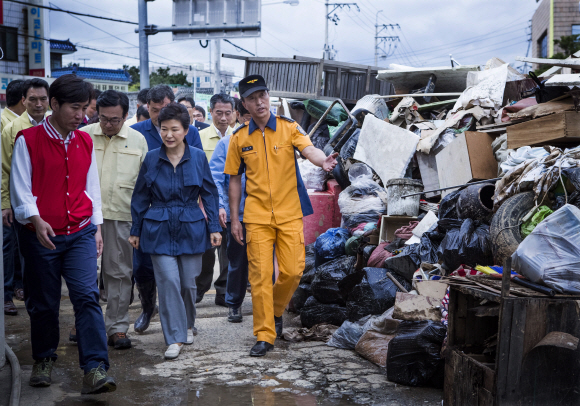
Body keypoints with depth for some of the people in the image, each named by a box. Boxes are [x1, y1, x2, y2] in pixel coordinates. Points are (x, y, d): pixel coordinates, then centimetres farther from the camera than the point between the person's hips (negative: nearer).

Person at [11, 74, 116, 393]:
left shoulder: (85, 142, 9)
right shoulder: (28, 140, -4)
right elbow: (20, 188, -7)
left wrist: (96, 228, 12)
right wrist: (36, 219, -22)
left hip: (80, 234, 3)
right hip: (40, 235, -2)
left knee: (87, 296, -10)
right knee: (43, 303, 9)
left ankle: (95, 370, -12)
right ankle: (44, 360, 31)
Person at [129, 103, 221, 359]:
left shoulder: (197, 157, -1)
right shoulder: (151, 159, 0)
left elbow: (209, 194, 5)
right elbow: (140, 197, 8)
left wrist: (214, 227, 3)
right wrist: (136, 230, 10)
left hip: (191, 228, 0)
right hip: (160, 230, 0)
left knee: (188, 282, 7)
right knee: (168, 281, -10)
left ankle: (187, 325, 34)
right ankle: (175, 338, -1)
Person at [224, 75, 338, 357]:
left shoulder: (289, 128, -2)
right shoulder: (239, 138, 3)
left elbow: (309, 150, -19)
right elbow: (234, 180, 9)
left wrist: (323, 161, -43)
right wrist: (234, 219, 6)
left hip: (290, 214, 0)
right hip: (257, 217, 1)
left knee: (293, 271, -1)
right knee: (260, 276, -2)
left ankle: (275, 311, 29)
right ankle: (265, 335, 9)